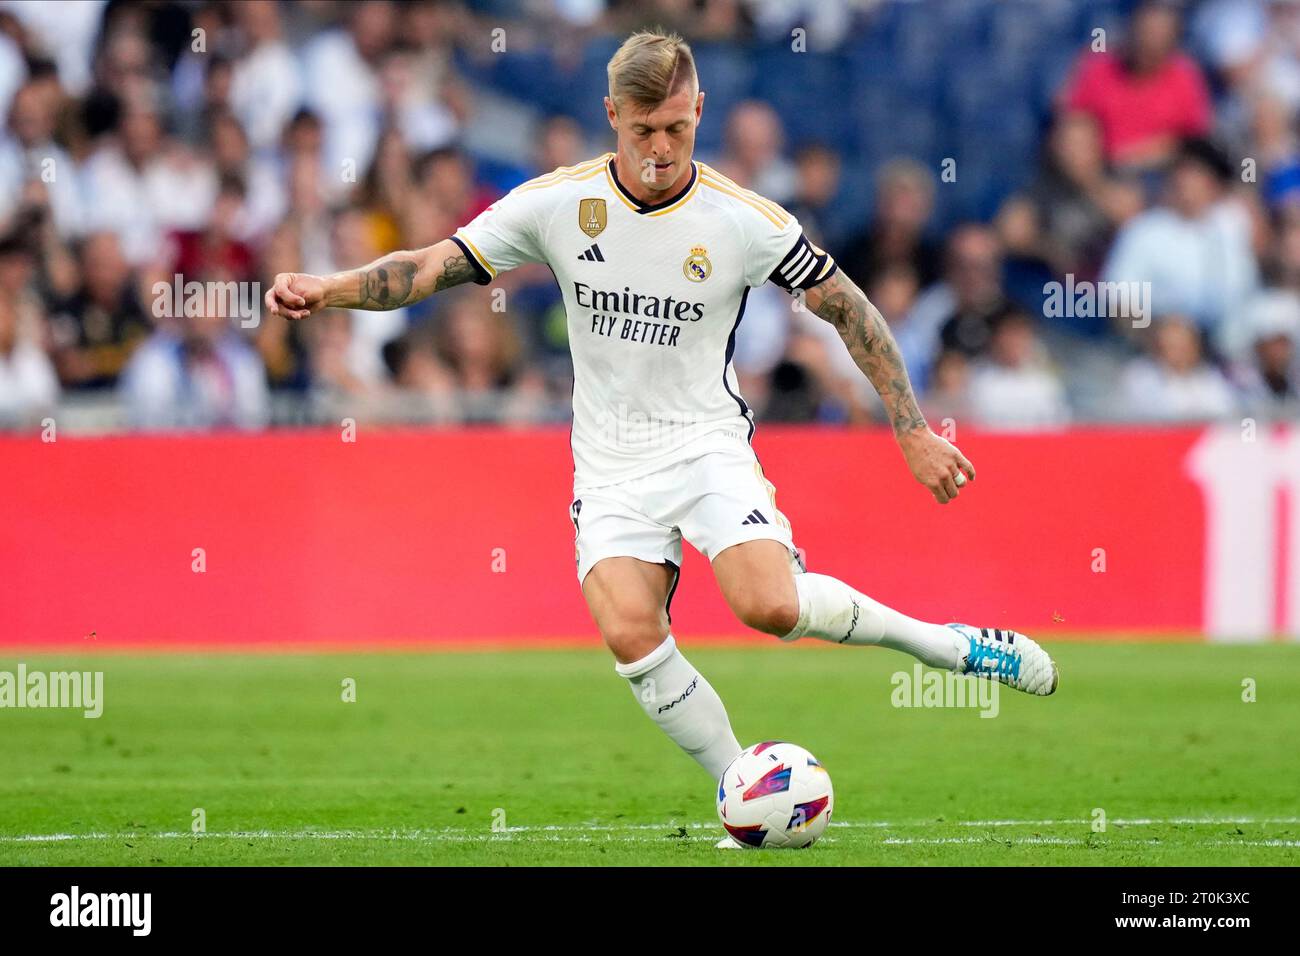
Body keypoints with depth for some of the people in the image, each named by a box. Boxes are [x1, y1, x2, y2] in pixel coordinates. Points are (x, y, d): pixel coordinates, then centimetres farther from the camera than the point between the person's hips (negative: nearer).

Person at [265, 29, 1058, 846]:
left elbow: (847, 308, -1)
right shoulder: (559, 203, -5)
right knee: (629, 632, -22)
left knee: (771, 604, -27)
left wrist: (913, 431, -2)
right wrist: (328, 288, -19)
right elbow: (435, 266, -3)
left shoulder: (743, 220, -9)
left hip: (708, 441, -2)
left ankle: (943, 643, -2)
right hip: (611, 464, 2)